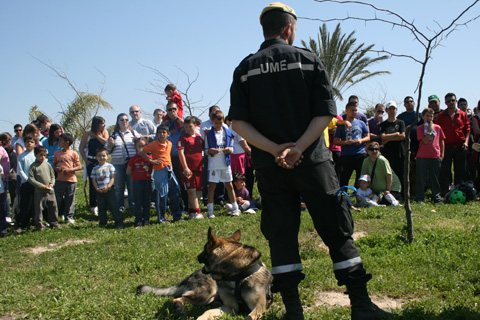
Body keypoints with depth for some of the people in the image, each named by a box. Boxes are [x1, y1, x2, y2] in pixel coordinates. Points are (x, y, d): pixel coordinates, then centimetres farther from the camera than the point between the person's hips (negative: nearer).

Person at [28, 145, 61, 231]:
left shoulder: (47, 165, 9)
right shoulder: (33, 166, -5)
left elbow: (52, 175, 15)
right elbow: (31, 179, -10)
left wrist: (52, 183, -4)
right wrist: (41, 185, -16)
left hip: (50, 191, 4)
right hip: (39, 192, -4)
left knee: (53, 207, 9)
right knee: (39, 208, 0)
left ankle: (54, 223, 24)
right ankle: (39, 225, 13)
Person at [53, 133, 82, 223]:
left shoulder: (73, 154, -2)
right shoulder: (57, 153, 9)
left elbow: (79, 166, -2)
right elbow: (54, 165, 17)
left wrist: (69, 170, -16)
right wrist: (56, 168, -6)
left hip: (71, 179, -2)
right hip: (60, 179, 3)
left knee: (70, 200, 5)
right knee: (57, 199, 2)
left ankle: (69, 217, 16)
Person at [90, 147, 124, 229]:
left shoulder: (110, 166, 3)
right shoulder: (95, 169, 10)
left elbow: (113, 178, -3)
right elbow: (94, 180, 7)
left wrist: (108, 187, -15)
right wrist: (97, 188, -9)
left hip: (109, 190, -3)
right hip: (99, 191, 3)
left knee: (114, 207, -6)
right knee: (101, 208, 8)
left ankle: (119, 223, -3)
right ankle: (103, 222, 22)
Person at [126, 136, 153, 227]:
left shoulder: (149, 158, 4)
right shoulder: (134, 158, 1)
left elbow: (151, 169, 12)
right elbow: (128, 172, 6)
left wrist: (147, 173, -4)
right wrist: (137, 174, 2)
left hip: (147, 181, 1)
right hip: (137, 181, -1)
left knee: (147, 202, 7)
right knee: (138, 202, 3)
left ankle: (146, 219, 16)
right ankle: (138, 220, 10)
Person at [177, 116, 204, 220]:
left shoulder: (199, 137, 12)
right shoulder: (183, 138, -3)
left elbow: (203, 149, 23)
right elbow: (181, 153, -10)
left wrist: (202, 164, 9)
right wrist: (185, 168, -16)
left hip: (198, 168, 5)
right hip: (188, 169, -5)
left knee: (194, 191, 8)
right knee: (191, 190, -6)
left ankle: (191, 212, 17)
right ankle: (197, 212, -5)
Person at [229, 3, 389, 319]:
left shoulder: (245, 69, 6)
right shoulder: (308, 60, 1)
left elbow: (238, 121, -3)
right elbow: (325, 113, -8)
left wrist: (273, 149, -10)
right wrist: (298, 148, -14)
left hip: (269, 166, 2)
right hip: (313, 161, -1)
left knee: (281, 236, 9)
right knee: (338, 232, 6)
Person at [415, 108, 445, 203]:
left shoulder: (437, 127, 7)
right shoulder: (420, 128, 0)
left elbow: (442, 141, 13)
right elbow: (425, 141, -12)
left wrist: (442, 154, 8)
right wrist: (429, 130, -16)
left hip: (435, 157, 2)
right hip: (422, 157, -2)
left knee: (435, 178, 8)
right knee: (421, 178, 0)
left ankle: (437, 197, 17)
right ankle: (419, 198, 8)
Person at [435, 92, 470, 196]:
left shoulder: (462, 115, 9)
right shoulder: (441, 116, 4)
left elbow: (467, 129, 11)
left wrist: (466, 142, -4)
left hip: (460, 147, 2)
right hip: (446, 147, -2)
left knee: (460, 171, 7)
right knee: (445, 171, -2)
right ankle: (444, 194, 2)